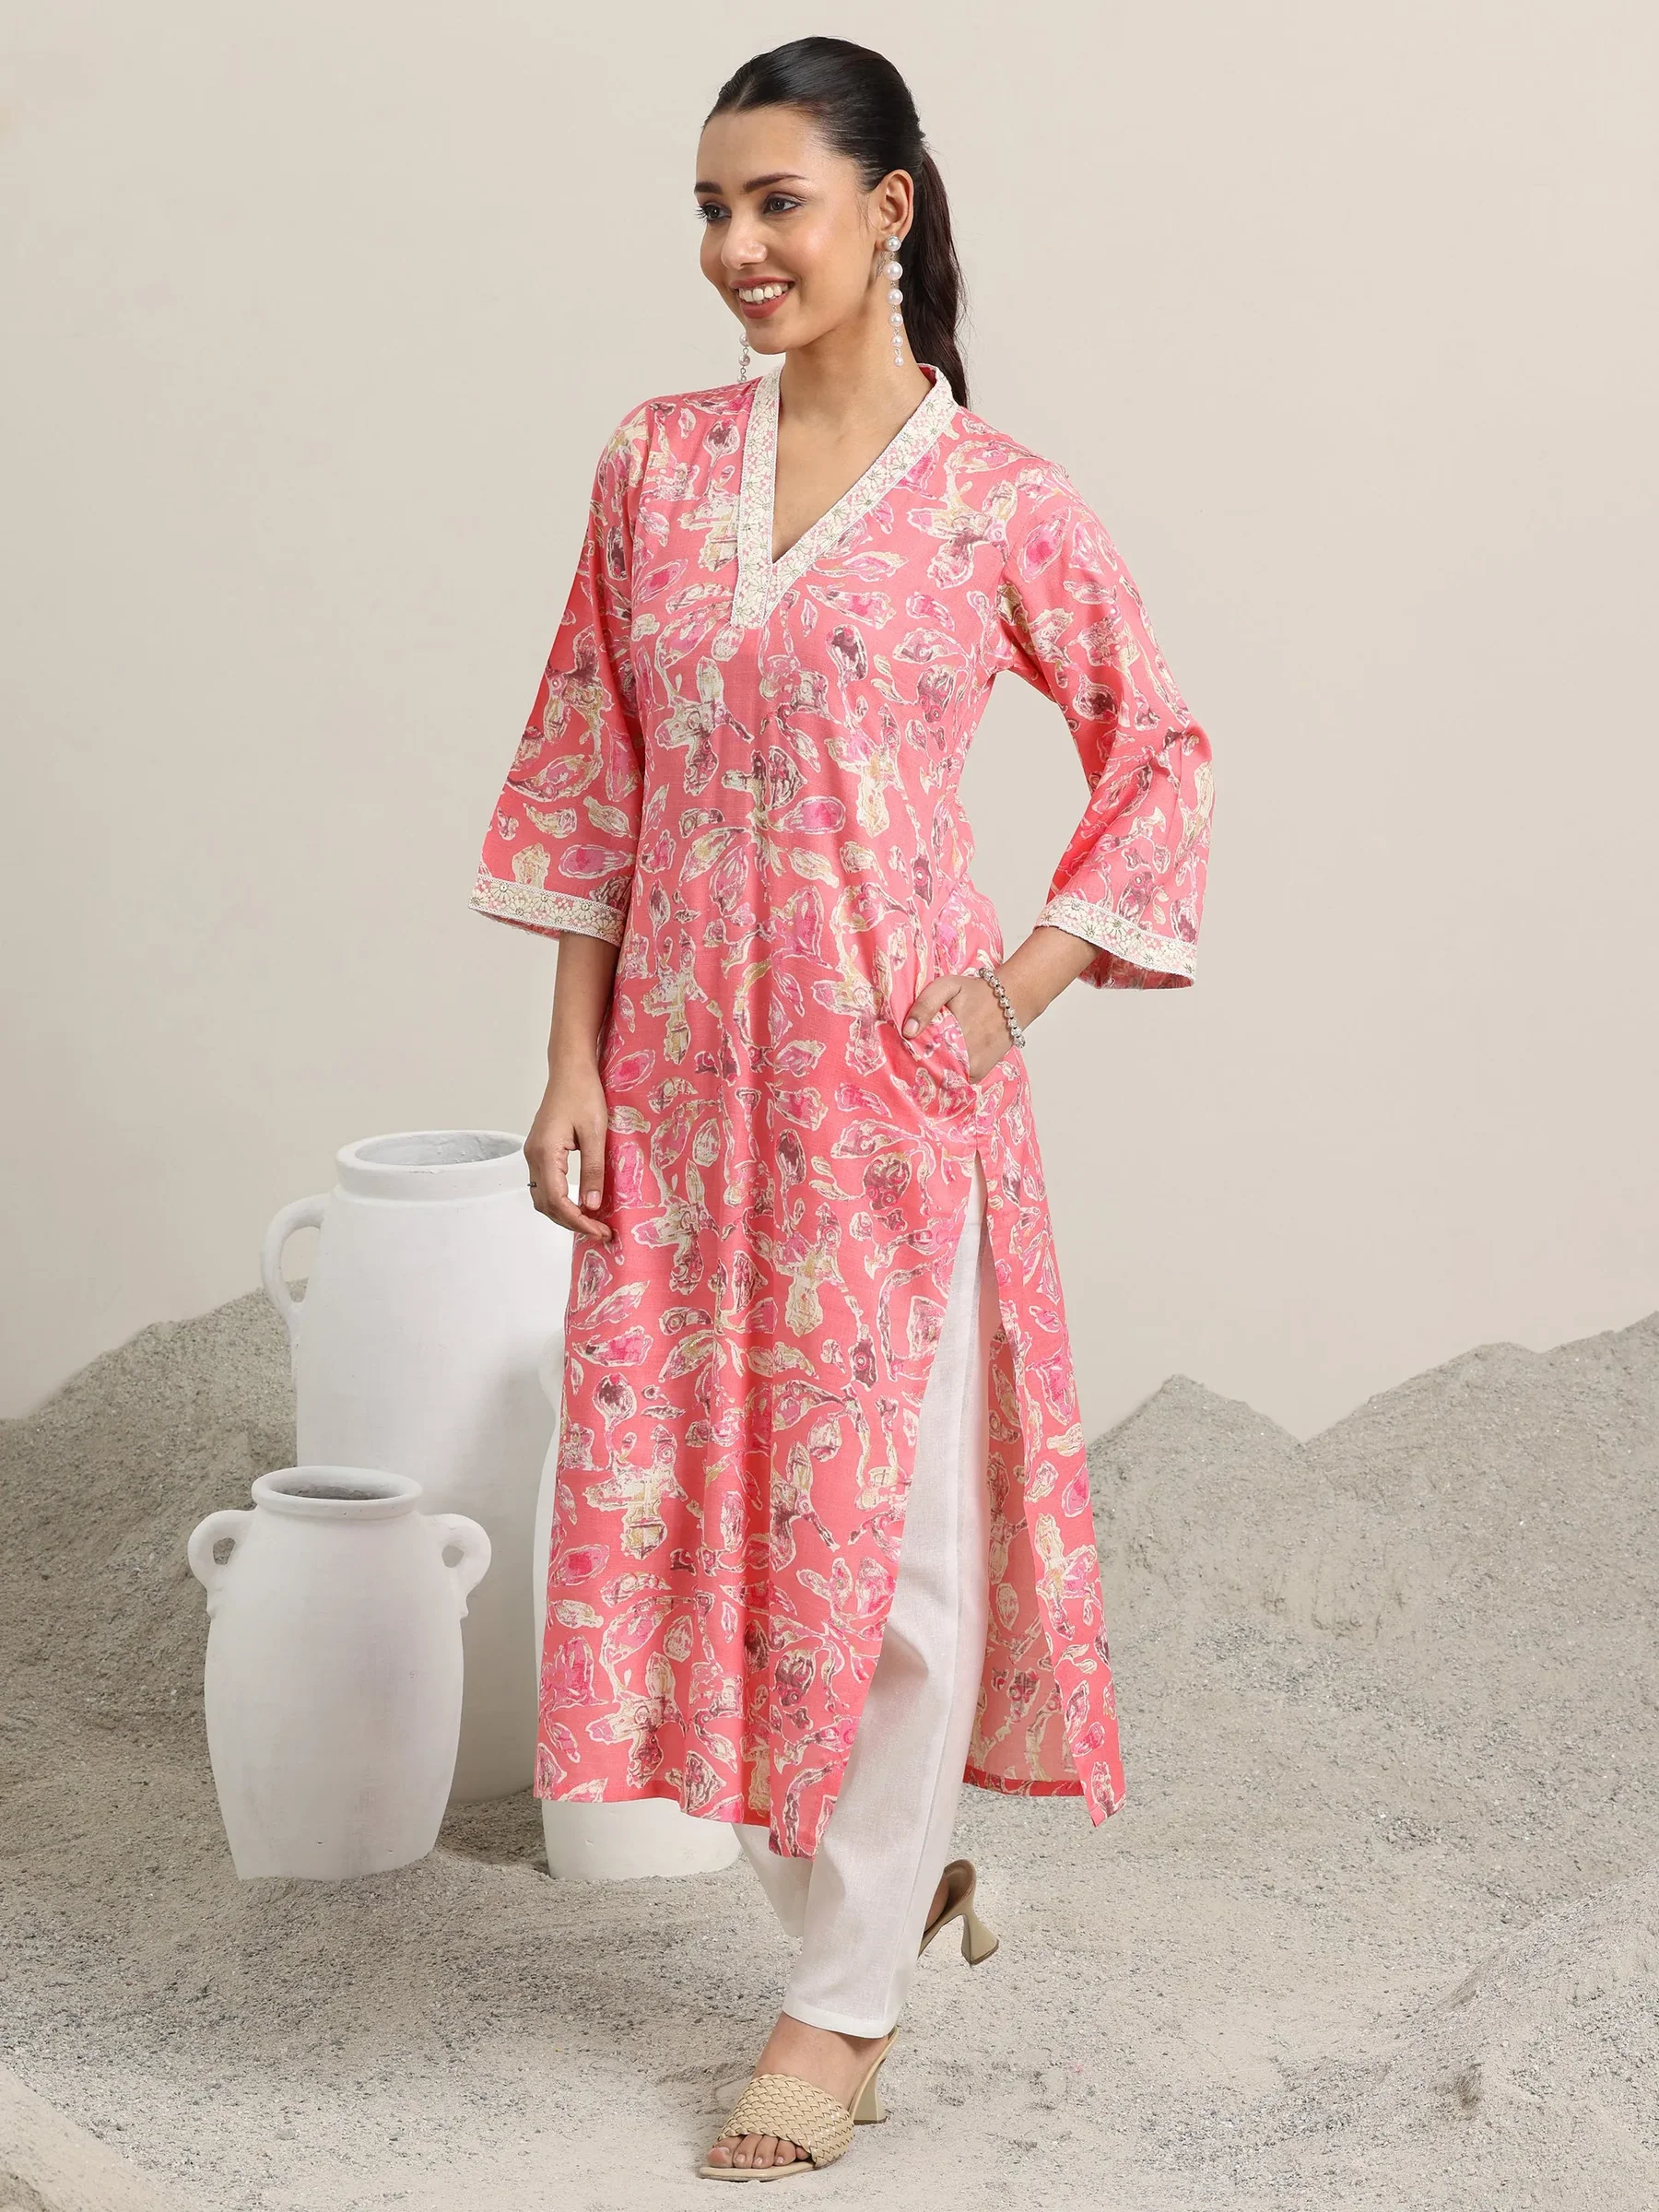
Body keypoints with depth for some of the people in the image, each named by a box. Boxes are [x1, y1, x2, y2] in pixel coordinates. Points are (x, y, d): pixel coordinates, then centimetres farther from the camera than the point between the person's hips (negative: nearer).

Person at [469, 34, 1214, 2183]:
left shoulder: (999, 505, -4)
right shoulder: (656, 465, 6)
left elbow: (1159, 752, 5)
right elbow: (590, 778, 8)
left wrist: (1023, 987, -5)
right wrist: (573, 1063, 3)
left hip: (895, 1074, -4)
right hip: (682, 1065, 4)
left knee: (889, 1514, 0)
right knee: (678, 1485, 8)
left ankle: (848, 1996, 16)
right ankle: (882, 1862, 33)